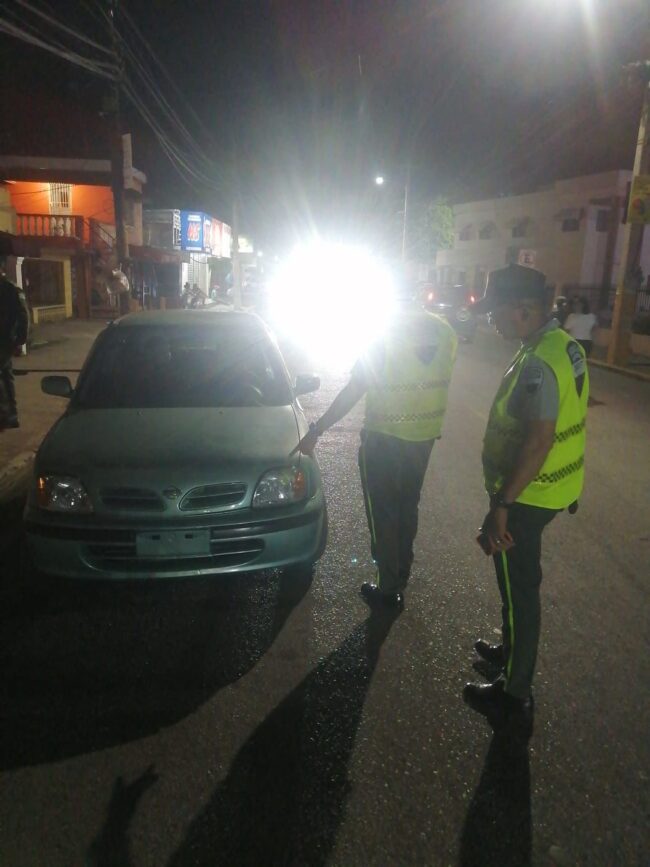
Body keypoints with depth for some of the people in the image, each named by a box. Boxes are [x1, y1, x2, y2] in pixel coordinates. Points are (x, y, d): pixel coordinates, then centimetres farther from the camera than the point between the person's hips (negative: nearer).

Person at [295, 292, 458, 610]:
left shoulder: (384, 332, -16)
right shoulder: (444, 331, 1)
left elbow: (353, 390, -17)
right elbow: (439, 380, 8)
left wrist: (315, 431, -11)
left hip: (385, 437, -6)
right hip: (425, 436, 6)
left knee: (382, 514, 8)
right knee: (407, 509, 19)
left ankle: (389, 589, 17)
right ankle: (400, 579, 31)